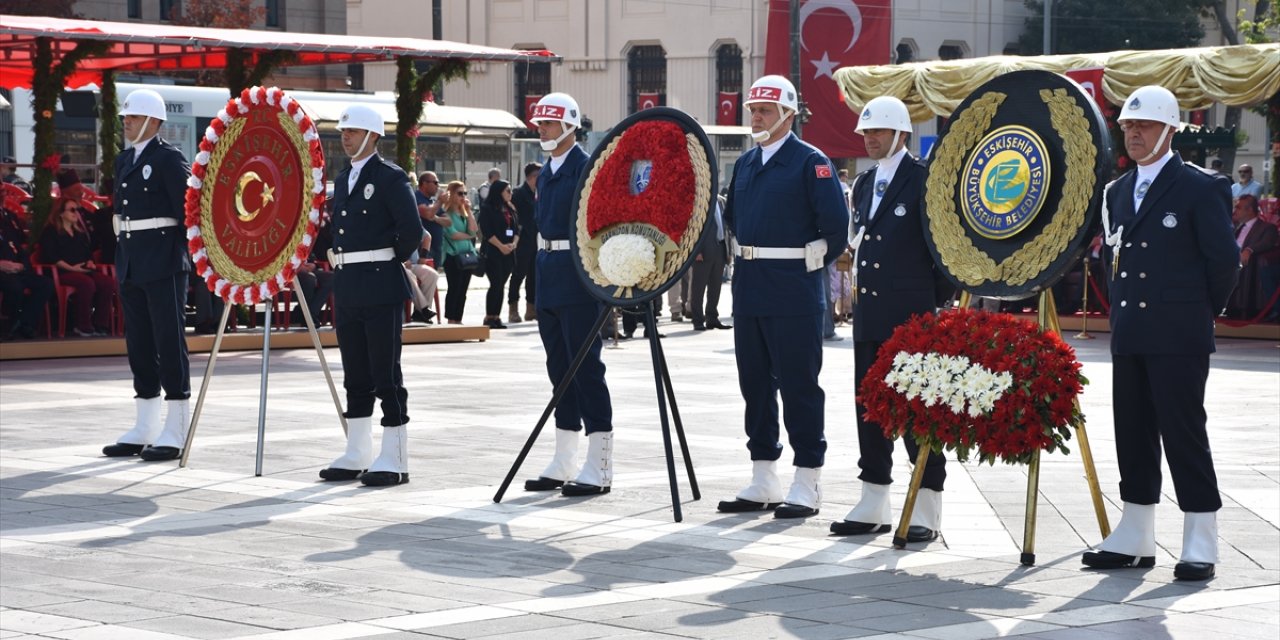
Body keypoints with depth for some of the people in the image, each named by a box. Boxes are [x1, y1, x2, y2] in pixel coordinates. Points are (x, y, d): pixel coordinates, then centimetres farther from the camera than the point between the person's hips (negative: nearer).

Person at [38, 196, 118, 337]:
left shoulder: (81, 232, 26)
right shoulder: (51, 231, 4)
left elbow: (89, 252, 27)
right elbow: (51, 257, -9)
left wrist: (90, 262, 3)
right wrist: (70, 267, -17)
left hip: (83, 270, 7)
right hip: (61, 272, -7)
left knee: (108, 282, -22)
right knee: (87, 283, -37)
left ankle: (100, 324, -20)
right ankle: (83, 326, -28)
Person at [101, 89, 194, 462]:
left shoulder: (169, 158, -8)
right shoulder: (124, 160, 16)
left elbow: (187, 207, -12)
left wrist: (179, 253, -13)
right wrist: (120, 259, 14)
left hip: (163, 263, -8)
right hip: (130, 264, 8)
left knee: (170, 342, -4)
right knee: (139, 344, 11)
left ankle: (176, 432, -1)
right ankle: (145, 429, 18)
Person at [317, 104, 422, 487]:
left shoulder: (390, 177, -8)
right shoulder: (342, 179, 16)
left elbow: (412, 230, -15)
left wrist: (389, 260, -6)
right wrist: (336, 259, 8)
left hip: (380, 289, -8)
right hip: (347, 289, 8)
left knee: (386, 374, -5)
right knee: (355, 376, 12)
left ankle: (394, 459, -1)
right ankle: (357, 455, 18)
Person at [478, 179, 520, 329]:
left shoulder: (510, 209, 16)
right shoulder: (487, 209, -4)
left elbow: (516, 229, 13)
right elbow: (487, 231, -11)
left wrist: (513, 244, -6)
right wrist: (501, 246, -16)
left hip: (508, 253, 6)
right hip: (492, 252, -6)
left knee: (501, 285, 5)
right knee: (496, 284, -11)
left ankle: (496, 316, 8)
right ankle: (489, 317, -5)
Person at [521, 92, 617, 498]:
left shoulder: (586, 167, -10)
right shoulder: (546, 172, 16)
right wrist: (540, 276, 18)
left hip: (578, 277, -9)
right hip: (548, 277, 9)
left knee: (586, 367, -7)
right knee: (560, 368, 11)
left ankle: (599, 469, -5)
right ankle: (564, 465, 17)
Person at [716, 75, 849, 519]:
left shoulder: (810, 162, -8)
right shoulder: (745, 164, 14)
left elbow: (837, 223, -13)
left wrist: (812, 263, -3)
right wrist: (750, 256, 14)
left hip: (794, 291, -7)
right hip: (749, 288, 7)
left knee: (798, 384, -4)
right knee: (755, 382, 10)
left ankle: (807, 486, 2)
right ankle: (763, 481, 18)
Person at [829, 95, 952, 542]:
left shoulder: (924, 179, -7)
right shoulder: (864, 184, 16)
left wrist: (938, 304, -11)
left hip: (911, 315, -8)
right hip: (869, 315, 8)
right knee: (869, 406, 10)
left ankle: (926, 511, 1)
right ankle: (874, 505, 17)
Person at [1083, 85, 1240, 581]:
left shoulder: (1199, 188, -7)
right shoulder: (1118, 192, 14)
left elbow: (1224, 259, -6)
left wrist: (1198, 310, 2)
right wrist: (1123, 307, 13)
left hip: (1178, 336, -7)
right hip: (1129, 333, 7)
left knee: (1183, 430, -6)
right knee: (1133, 433, 9)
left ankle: (1200, 544, -1)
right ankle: (1135, 540, 16)